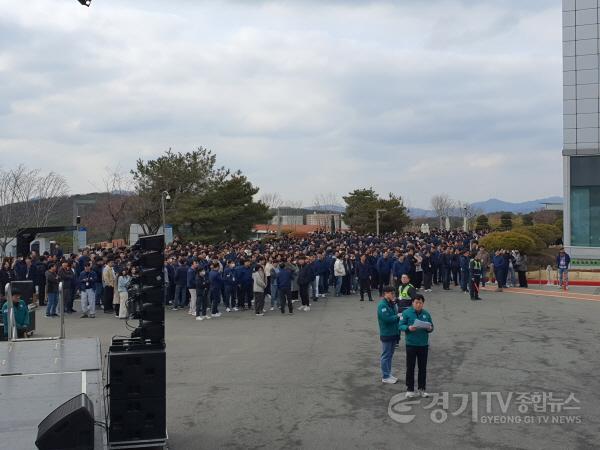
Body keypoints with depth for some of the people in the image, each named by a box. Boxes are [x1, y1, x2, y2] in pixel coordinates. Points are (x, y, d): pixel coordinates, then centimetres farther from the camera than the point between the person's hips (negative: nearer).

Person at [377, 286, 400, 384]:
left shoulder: (392, 304, 9)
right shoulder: (382, 305, -17)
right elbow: (386, 318, -25)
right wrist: (398, 316, -15)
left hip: (393, 333, 8)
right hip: (386, 334, -8)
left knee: (390, 355, 16)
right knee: (386, 356, 1)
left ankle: (388, 374, 26)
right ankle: (385, 377, 9)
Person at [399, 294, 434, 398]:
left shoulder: (426, 314, 4)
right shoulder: (406, 313, -6)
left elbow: (431, 326, 10)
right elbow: (401, 326, -6)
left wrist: (429, 328, -13)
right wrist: (408, 328, -24)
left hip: (424, 344, 3)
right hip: (411, 344, -3)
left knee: (423, 367, 10)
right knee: (410, 367, 3)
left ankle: (422, 389, 20)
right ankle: (409, 389, 13)